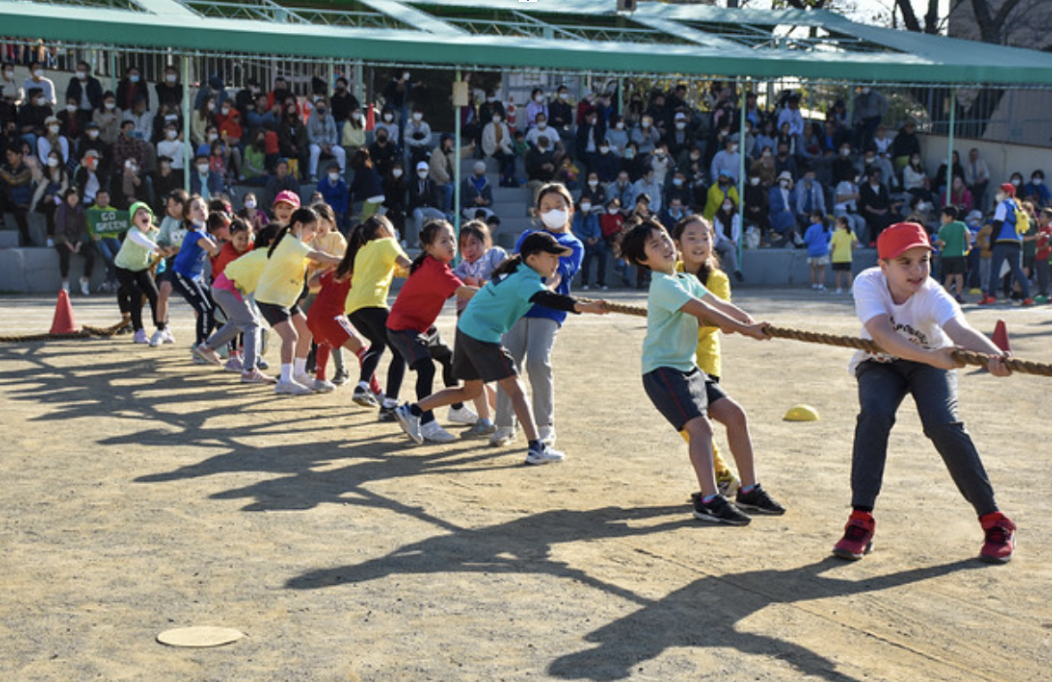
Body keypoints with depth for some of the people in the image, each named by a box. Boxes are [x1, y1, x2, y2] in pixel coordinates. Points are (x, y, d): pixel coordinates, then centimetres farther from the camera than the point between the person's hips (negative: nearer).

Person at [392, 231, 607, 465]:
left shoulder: (518, 270, 9)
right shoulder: (526, 280, -20)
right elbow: (546, 299, -40)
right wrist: (584, 307, -53)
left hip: (467, 329, 10)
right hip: (482, 334, -10)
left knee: (472, 390, 22)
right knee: (515, 389, -10)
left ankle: (412, 410, 25)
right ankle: (536, 448, -15)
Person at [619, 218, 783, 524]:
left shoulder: (687, 280, 15)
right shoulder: (664, 285, -16)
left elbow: (719, 304, 8)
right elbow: (703, 311, -22)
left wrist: (753, 323, -8)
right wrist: (744, 329, -23)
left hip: (688, 367, 10)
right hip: (662, 370, -9)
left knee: (735, 415, 7)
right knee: (699, 426, -24)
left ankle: (749, 491, 15)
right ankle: (709, 500, -30)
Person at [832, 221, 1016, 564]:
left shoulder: (933, 296, -29)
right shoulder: (868, 283, -27)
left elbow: (960, 330, -47)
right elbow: (882, 336, -41)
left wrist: (994, 355, -68)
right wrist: (932, 357, -56)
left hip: (931, 362, 0)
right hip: (879, 364, 1)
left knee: (943, 424, -24)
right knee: (874, 414, -28)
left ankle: (993, 519, -7)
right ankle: (861, 520, -19)